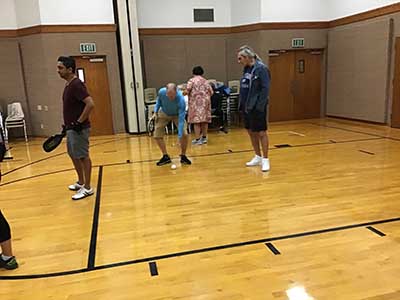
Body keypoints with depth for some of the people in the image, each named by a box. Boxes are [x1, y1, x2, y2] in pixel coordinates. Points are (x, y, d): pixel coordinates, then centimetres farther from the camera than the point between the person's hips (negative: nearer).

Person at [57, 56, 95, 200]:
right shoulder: (68, 84, 12)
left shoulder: (76, 84, -18)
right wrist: (67, 125, 21)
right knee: (73, 155, 18)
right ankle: (81, 182, 33)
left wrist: (79, 122, -22)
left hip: (78, 128, -10)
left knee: (83, 157, -2)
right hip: (71, 128, 10)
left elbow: (90, 104, -27)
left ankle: (87, 188, 9)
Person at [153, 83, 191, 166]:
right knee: (157, 135, -7)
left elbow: (181, 119, -37)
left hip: (177, 115, -2)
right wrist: (156, 110, -12)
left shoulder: (181, 99, -39)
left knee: (184, 134, -20)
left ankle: (183, 156, 2)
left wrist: (180, 135, -41)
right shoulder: (161, 92, -30)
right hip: (163, 113, 3)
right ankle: (165, 157, 9)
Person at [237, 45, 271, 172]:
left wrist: (260, 106, -19)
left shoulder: (261, 68, -12)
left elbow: (265, 88, -16)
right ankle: (258, 157, 27)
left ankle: (265, 159, 10)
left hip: (257, 107, -8)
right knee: (251, 132, 14)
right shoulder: (246, 69, 11)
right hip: (246, 106, 8)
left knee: (261, 133, 0)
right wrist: (241, 103, 7)